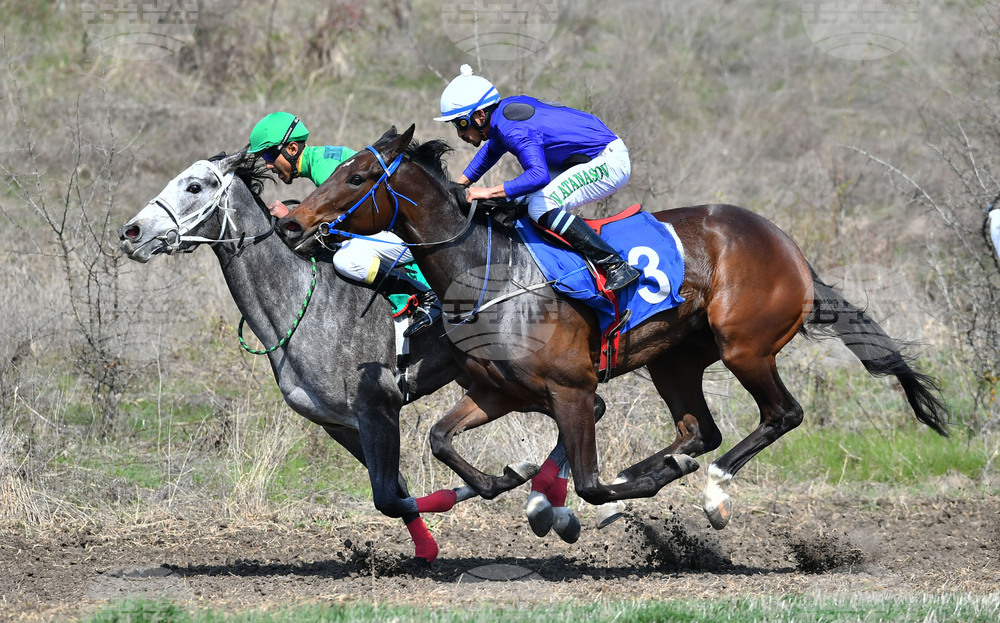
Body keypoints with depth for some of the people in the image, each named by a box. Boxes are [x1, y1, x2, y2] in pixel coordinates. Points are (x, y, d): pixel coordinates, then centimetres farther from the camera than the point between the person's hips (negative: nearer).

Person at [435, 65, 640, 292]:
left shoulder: (514, 130, -25)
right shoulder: (505, 109, 5)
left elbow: (539, 176, -40)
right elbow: (491, 151, 27)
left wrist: (488, 193, -38)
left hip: (610, 162, -10)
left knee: (541, 207, -22)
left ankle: (617, 266, -21)